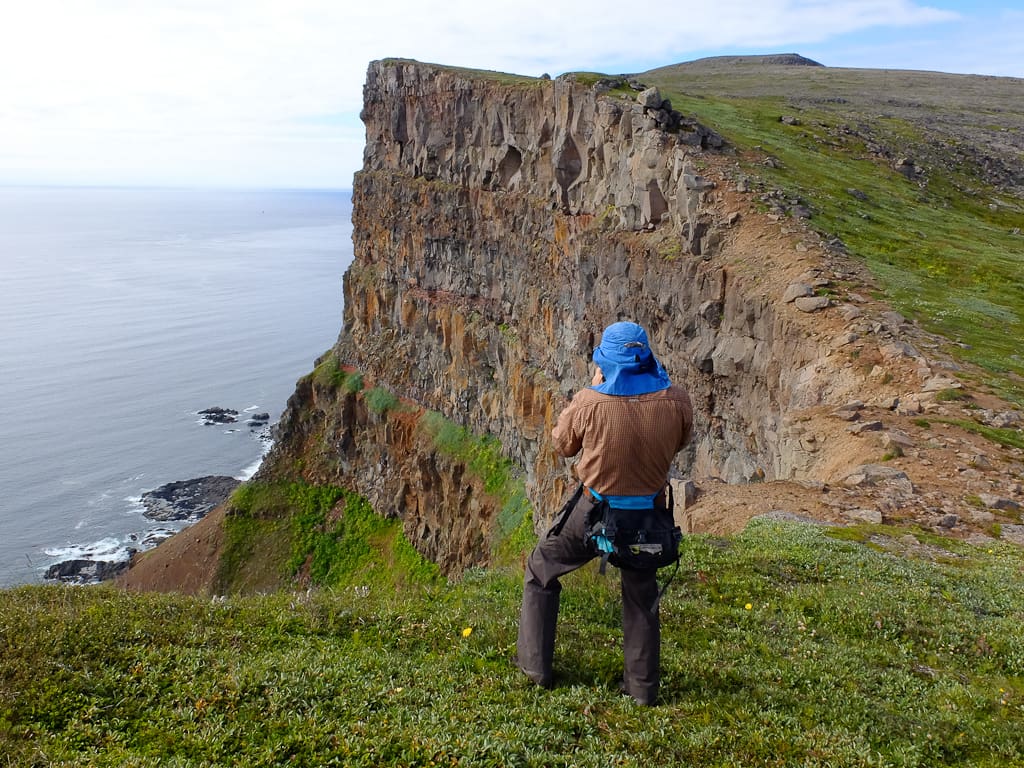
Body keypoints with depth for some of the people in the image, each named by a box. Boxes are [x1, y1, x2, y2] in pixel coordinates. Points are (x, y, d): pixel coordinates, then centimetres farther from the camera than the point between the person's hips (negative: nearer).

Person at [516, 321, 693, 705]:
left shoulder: (590, 402, -22)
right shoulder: (675, 401, -15)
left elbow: (563, 445, -1)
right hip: (647, 514, 3)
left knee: (540, 571, 20)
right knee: (641, 597, 23)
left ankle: (535, 664, 25)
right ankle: (643, 685, 30)